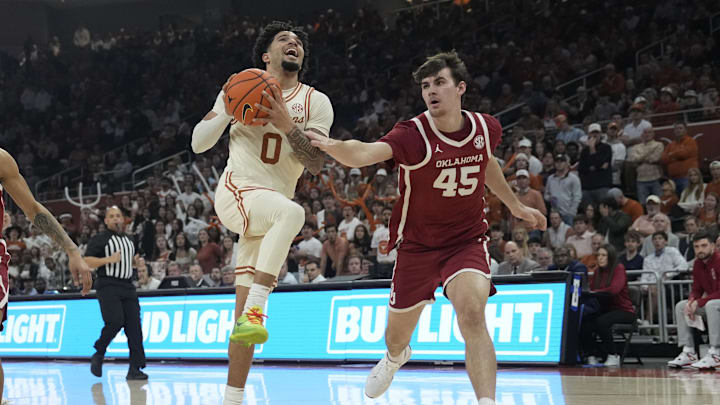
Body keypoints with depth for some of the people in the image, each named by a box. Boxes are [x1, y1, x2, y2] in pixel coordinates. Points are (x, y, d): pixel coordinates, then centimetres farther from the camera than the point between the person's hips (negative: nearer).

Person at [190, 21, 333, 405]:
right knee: (291, 212, -38)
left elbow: (317, 164, -5)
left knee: (246, 318, 0)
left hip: (273, 206, 3)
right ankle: (255, 310, -42)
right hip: (236, 191, -3)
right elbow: (198, 144, 7)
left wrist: (287, 125, -19)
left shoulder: (316, 102, 8)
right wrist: (227, 111, -10)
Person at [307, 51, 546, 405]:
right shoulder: (412, 135, -22)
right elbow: (364, 153, -42)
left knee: (472, 314, -28)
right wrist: (331, 145, -64)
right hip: (417, 244, 0)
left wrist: (516, 206, 27)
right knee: (397, 334, 16)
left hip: (467, 240, 1)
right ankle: (395, 357, 55)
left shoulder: (487, 128, -8)